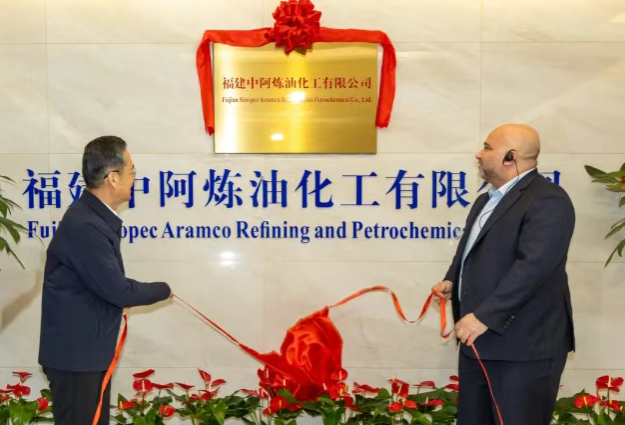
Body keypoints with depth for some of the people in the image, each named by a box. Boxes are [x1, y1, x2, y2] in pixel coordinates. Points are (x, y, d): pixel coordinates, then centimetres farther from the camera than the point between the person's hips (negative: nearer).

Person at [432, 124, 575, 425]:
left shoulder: (547, 201, -16)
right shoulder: (487, 200, 18)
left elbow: (533, 266, -26)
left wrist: (484, 316, -26)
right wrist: (451, 281, 8)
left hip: (524, 347, -10)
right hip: (479, 339, 10)